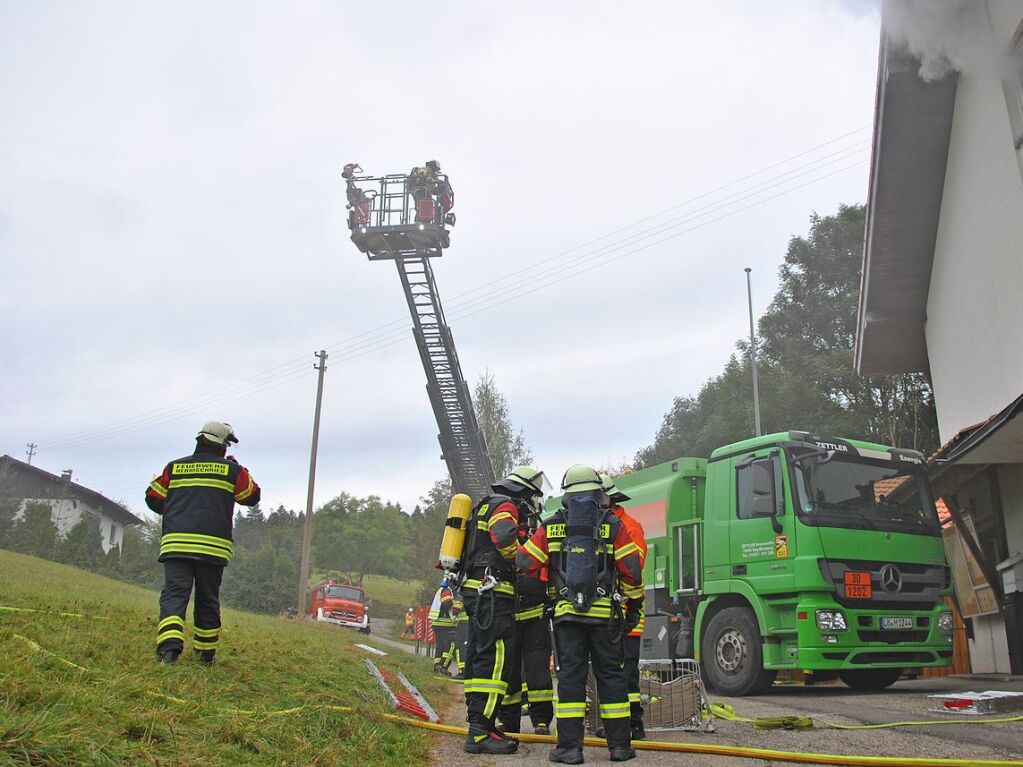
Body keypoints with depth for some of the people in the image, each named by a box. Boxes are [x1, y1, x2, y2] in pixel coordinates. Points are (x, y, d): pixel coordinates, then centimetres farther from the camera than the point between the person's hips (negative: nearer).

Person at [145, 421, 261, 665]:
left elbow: (153, 499, 16)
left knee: (174, 594, -6)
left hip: (176, 544, 1)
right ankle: (206, 653, 23)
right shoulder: (232, 470, 6)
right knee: (208, 600, 13)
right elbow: (252, 497, 19)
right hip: (213, 547, 0)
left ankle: (169, 647, -29)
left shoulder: (174, 467, 11)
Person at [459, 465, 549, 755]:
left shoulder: (486, 507, 26)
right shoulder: (505, 506, -6)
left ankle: (478, 724, 19)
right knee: (496, 660, -14)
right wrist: (520, 562, -11)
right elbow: (503, 536, -26)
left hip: (476, 591, 11)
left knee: (478, 660, 12)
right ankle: (480, 733, -18)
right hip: (492, 592, -11)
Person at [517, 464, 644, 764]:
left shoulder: (551, 526, 6)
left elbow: (526, 562, 7)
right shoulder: (613, 526, 1)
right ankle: (620, 745, 12)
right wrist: (634, 602, 14)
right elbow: (631, 570, 0)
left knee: (570, 675, 3)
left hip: (566, 612, 0)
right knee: (610, 674, 7)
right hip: (606, 613, 0)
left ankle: (570, 746, 1)